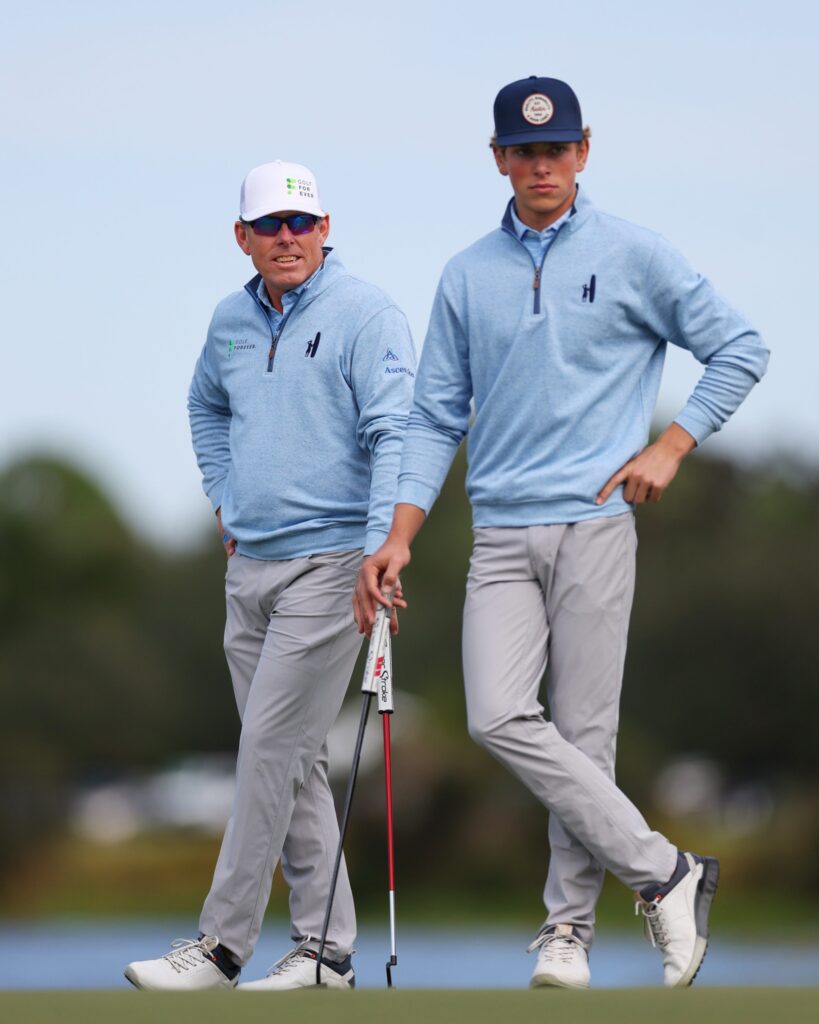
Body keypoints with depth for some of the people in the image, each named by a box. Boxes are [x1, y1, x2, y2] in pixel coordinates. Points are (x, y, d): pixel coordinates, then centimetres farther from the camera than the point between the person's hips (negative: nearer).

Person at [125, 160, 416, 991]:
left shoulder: (365, 315, -9)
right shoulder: (231, 321, 12)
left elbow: (395, 434, -18)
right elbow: (206, 407, 32)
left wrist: (382, 549, -28)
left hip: (328, 562, -7)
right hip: (249, 567, 7)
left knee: (271, 748, -10)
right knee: (293, 763, 8)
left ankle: (221, 946, -10)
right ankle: (324, 946, 12)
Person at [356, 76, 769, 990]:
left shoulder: (632, 257, 3)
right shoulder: (466, 277, 12)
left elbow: (738, 350, 8)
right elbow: (436, 416, 13)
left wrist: (670, 448, -1)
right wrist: (399, 537, 5)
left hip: (594, 525, -3)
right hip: (501, 534, 3)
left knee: (583, 728, -4)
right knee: (499, 719, -12)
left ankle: (569, 923, 7)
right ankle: (662, 871, -6)